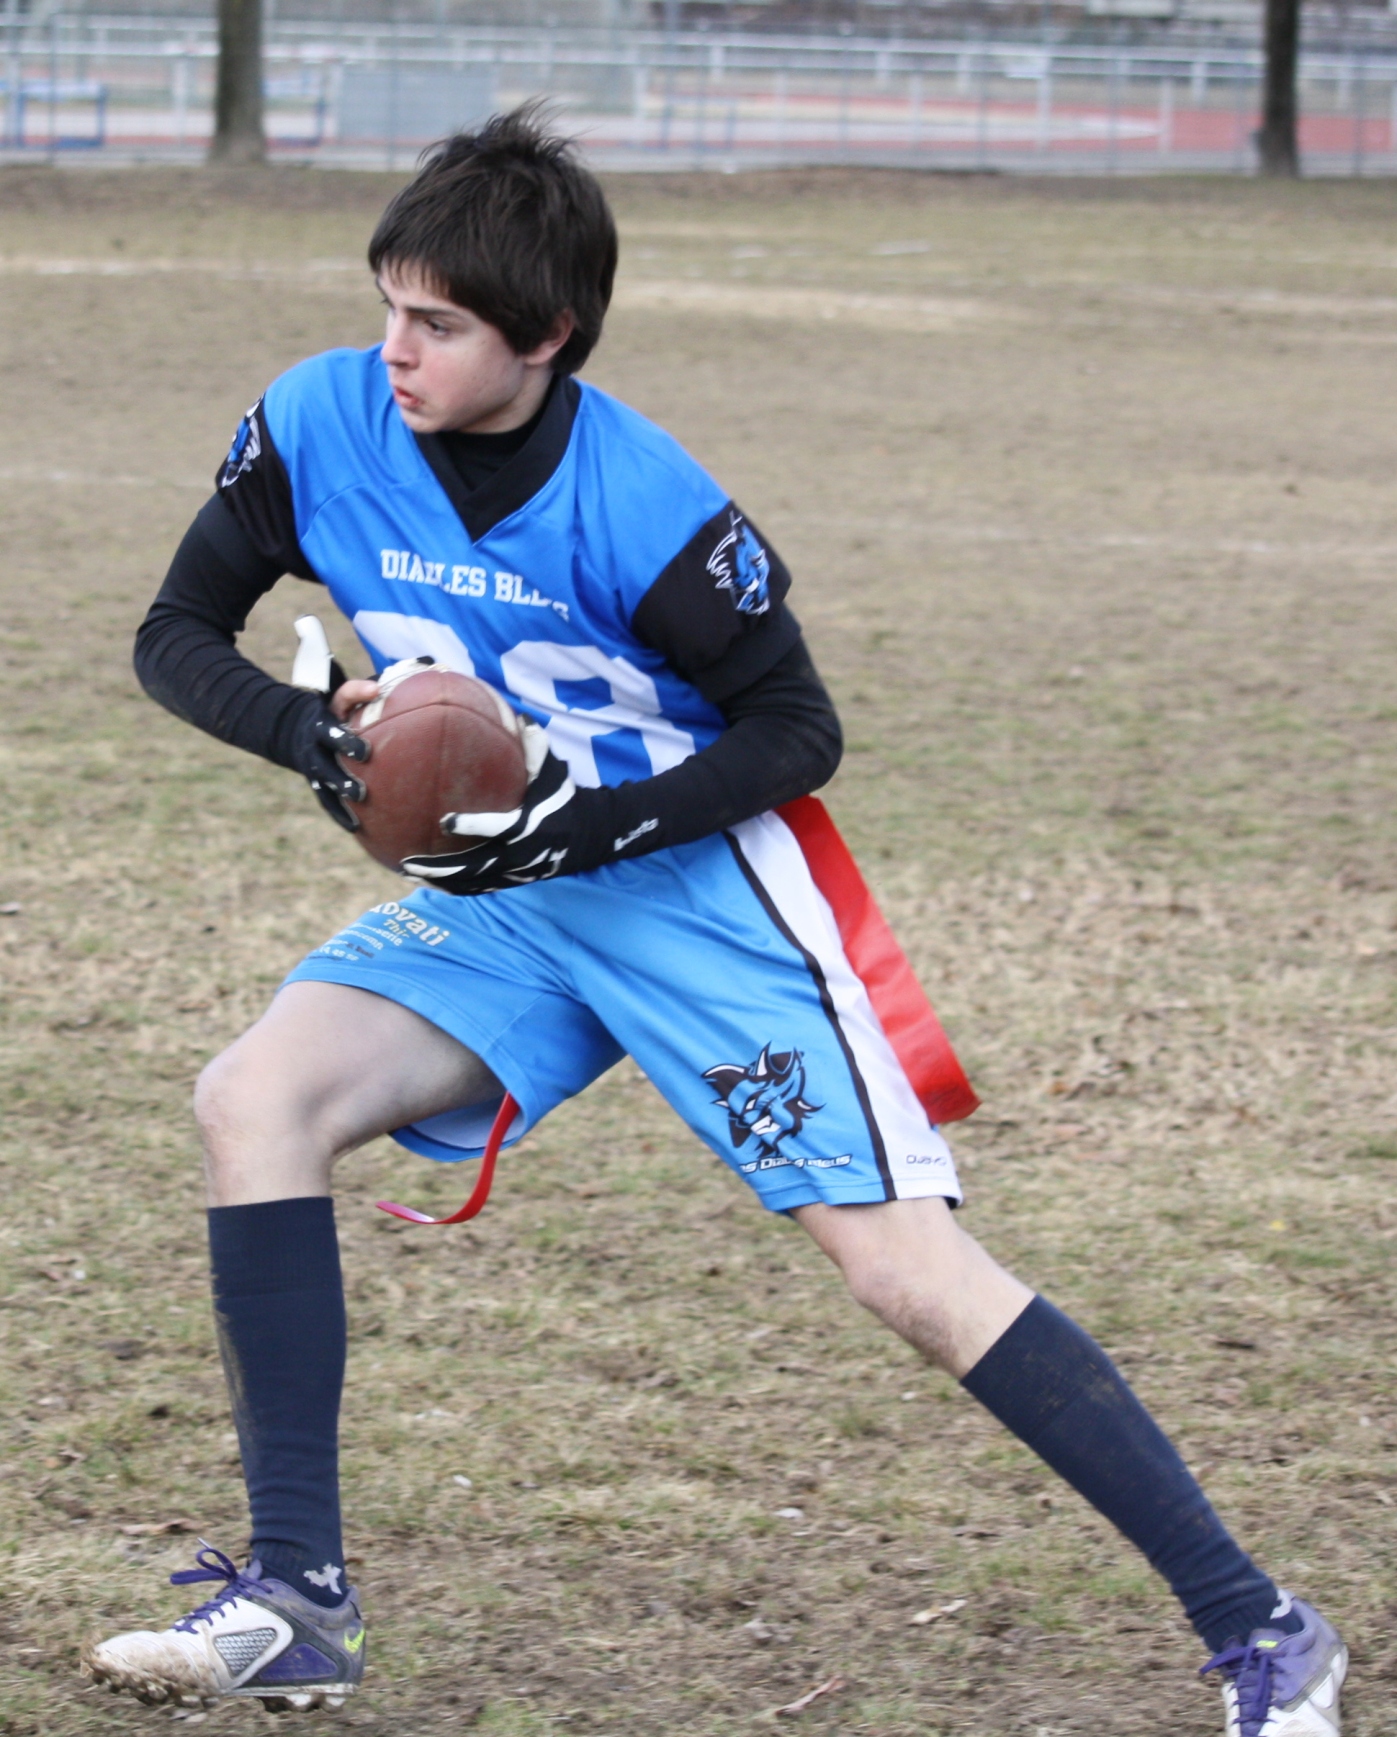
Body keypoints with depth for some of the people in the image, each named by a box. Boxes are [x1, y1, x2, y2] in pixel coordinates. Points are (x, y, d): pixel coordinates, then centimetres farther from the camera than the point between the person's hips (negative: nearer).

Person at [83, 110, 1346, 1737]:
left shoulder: (646, 513, -24)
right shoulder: (319, 426, -11)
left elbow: (796, 732, -12)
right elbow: (175, 636, 0)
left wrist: (594, 819, -26)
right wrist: (310, 729, -21)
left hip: (701, 885, -5)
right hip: (501, 909, 5)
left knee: (908, 1268, -11)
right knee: (252, 1097, -16)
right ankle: (296, 1603, -11)